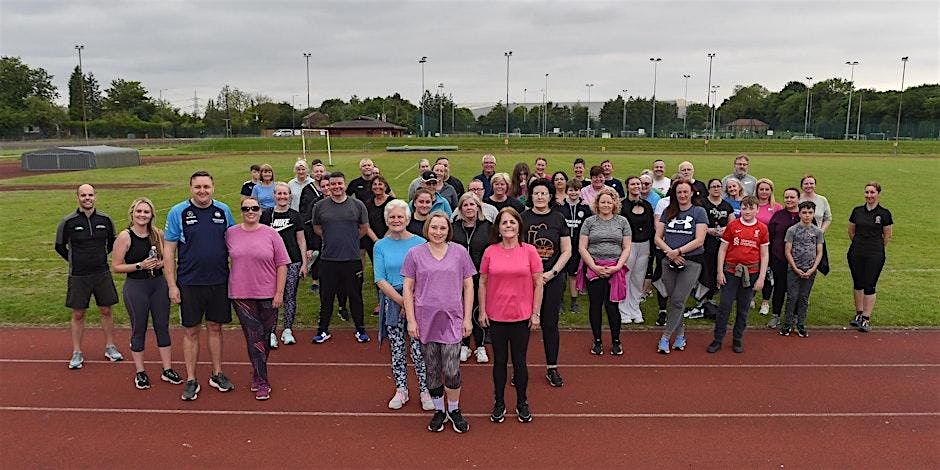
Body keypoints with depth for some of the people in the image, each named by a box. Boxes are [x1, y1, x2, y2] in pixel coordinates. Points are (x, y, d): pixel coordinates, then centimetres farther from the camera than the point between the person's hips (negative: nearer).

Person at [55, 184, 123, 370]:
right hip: (78, 276, -2)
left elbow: (112, 241, 16)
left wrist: (101, 257, 11)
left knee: (106, 311, 9)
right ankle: (77, 353, 16)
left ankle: (110, 347, 22)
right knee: (78, 314, 6)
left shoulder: (105, 219, -1)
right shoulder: (68, 222, -7)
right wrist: (74, 261, 4)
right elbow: (60, 247, 5)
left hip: (102, 273, 2)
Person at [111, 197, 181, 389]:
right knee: (139, 329, 7)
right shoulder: (124, 237, -8)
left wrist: (161, 263, -6)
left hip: (159, 284, 4)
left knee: (162, 326, 9)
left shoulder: (158, 234, 2)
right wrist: (140, 266, -18)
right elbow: (116, 266, -8)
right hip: (136, 287, -4)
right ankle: (140, 373, 21)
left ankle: (167, 370, 20)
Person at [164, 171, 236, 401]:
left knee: (215, 328, 12)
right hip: (189, 284, -2)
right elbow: (168, 251, -3)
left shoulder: (223, 210, 3)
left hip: (219, 281, 2)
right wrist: (172, 285, -7)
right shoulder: (177, 212, -5)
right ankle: (191, 380, 18)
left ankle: (217, 375, 25)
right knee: (191, 331, 7)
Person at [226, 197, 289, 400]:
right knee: (255, 337, -3)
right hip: (241, 295, 0)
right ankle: (261, 382, 4)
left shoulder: (271, 234, -1)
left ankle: (257, 374, 30)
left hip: (268, 295, 0)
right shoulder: (230, 233, 3)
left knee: (265, 337, 9)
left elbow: (282, 265, -1)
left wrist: (279, 293, -5)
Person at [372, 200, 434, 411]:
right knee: (397, 349, 10)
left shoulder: (419, 243, -1)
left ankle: (425, 390, 12)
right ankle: (401, 390, 24)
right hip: (392, 303, 2)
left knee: (419, 349, -2)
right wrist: (401, 300, -12)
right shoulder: (380, 246, 3)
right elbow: (380, 279, -2)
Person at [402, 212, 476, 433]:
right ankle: (438, 411, 28)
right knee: (432, 371, 10)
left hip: (452, 319, -1)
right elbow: (408, 289, 2)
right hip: (426, 320, 1)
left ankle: (454, 410, 20)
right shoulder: (415, 253, 0)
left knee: (451, 371, -4)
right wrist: (411, 320, -3)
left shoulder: (459, 252, 2)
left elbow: (468, 286, 5)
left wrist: (467, 318, 1)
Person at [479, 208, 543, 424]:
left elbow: (538, 284, -1)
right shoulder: (490, 252, -2)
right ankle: (499, 404, 25)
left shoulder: (529, 251, -4)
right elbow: (483, 283, 4)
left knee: (519, 361, 9)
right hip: (496, 316, 1)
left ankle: (522, 404, 25)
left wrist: (535, 313, -3)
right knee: (500, 361, 11)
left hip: (522, 316, -1)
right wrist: (482, 311, 0)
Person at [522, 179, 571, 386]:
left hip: (554, 278, 1)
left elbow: (566, 251, 5)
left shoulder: (559, 218, 5)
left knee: (550, 323, 7)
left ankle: (552, 369, 18)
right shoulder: (522, 218, 1)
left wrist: (552, 272, -6)